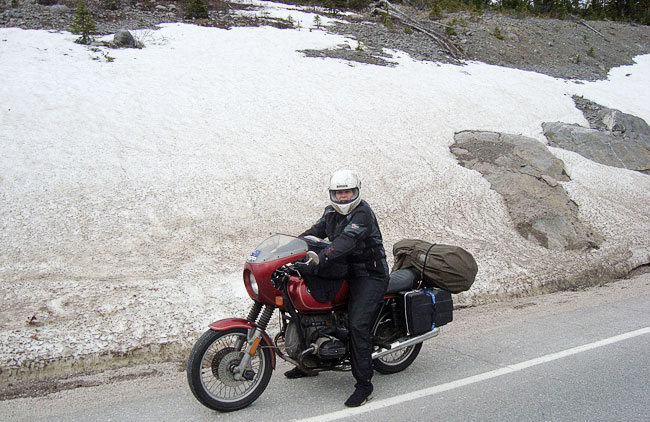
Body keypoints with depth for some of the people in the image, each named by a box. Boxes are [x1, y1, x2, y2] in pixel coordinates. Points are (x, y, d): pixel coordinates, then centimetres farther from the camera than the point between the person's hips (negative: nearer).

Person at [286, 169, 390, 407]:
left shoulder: (363, 213, -18)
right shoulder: (332, 212, 10)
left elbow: (346, 240, -31)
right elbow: (316, 231, 11)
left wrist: (322, 258, -42)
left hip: (369, 274, -8)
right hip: (343, 270, 8)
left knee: (357, 325, -19)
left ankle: (363, 383, -8)